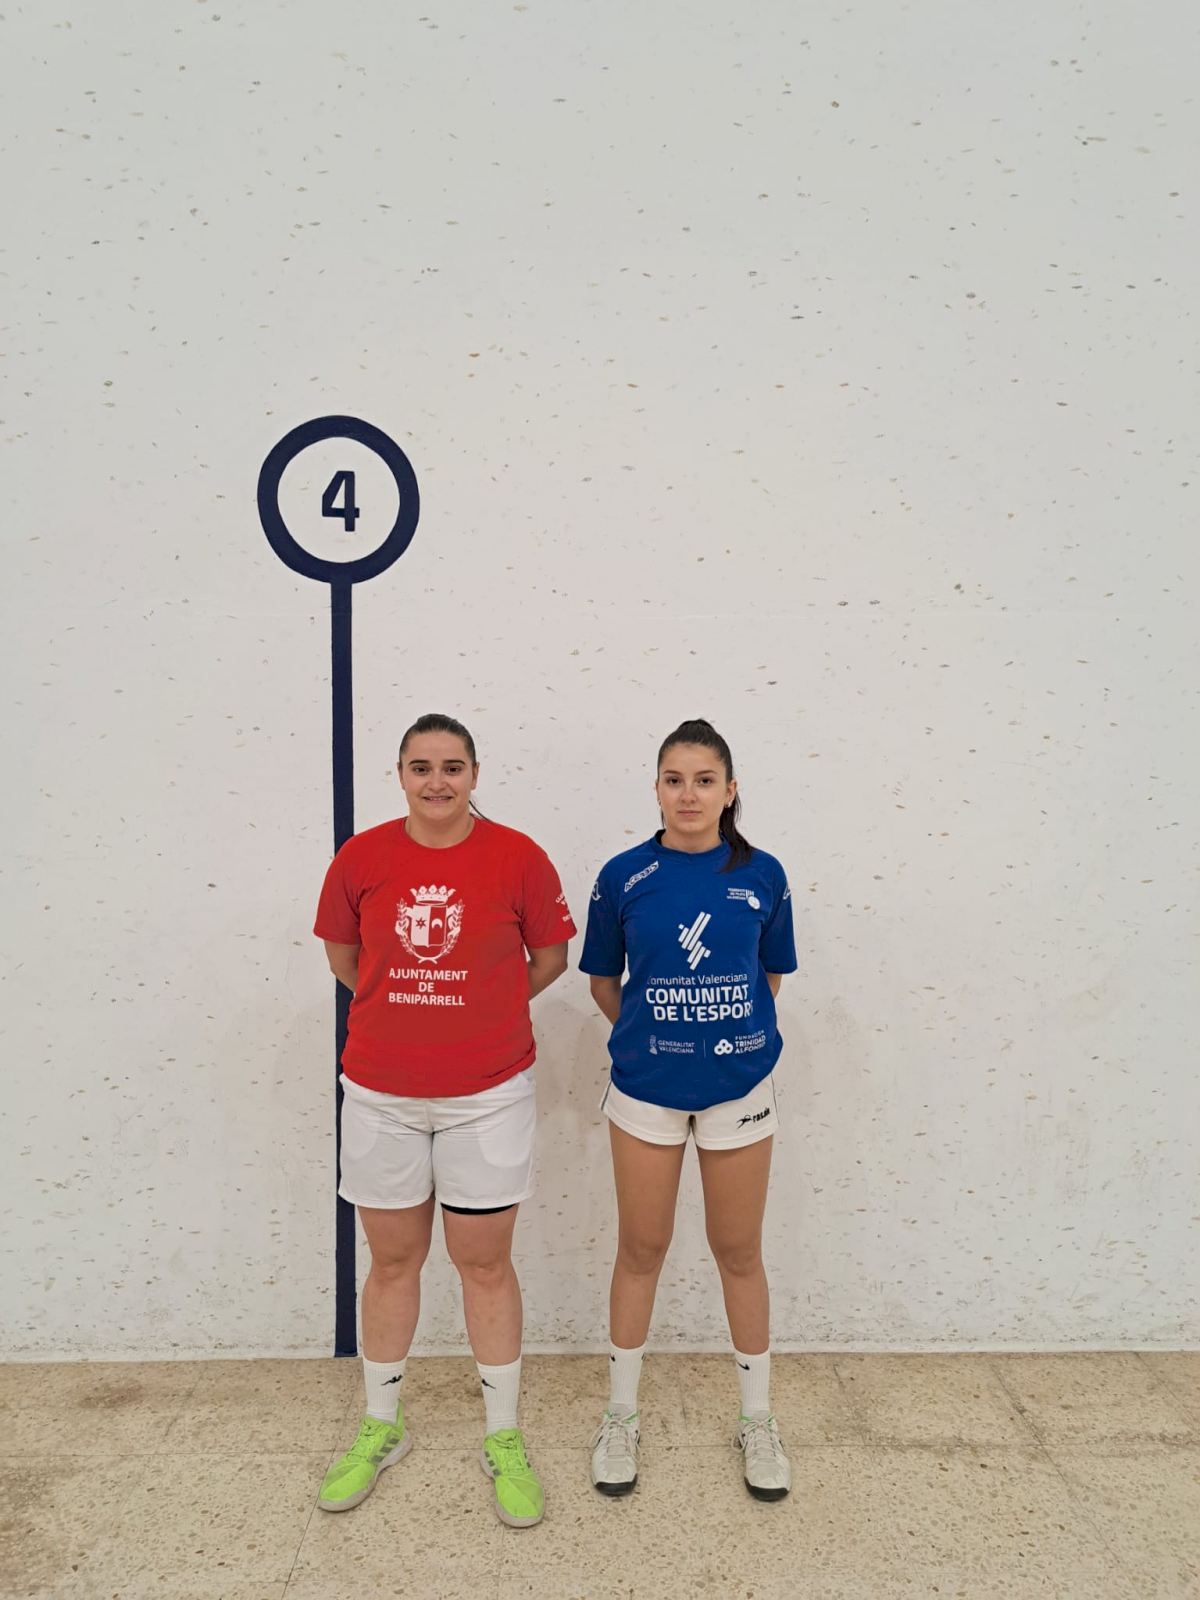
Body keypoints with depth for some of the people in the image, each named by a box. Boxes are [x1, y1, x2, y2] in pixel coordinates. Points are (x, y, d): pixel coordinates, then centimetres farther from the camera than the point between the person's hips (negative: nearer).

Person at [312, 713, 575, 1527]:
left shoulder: (517, 856, -9)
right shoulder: (361, 857, -4)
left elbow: (550, 955, 3)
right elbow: (342, 954, 9)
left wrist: (486, 1008, 4)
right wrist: (407, 1009, 8)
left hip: (487, 1094, -1)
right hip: (380, 1093, 2)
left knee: (485, 1262, 10)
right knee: (393, 1259, 16)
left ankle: (505, 1439, 29)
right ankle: (381, 1428, 37)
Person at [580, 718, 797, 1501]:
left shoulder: (762, 875, -5)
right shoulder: (624, 876, -7)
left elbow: (770, 977, 7)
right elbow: (604, 981, 4)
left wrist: (739, 1037, 3)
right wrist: (648, 1033, 4)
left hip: (740, 1086, 0)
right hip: (646, 1089, 0)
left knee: (739, 1252, 12)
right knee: (641, 1250, 12)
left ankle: (758, 1420, 32)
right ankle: (622, 1416, 31)